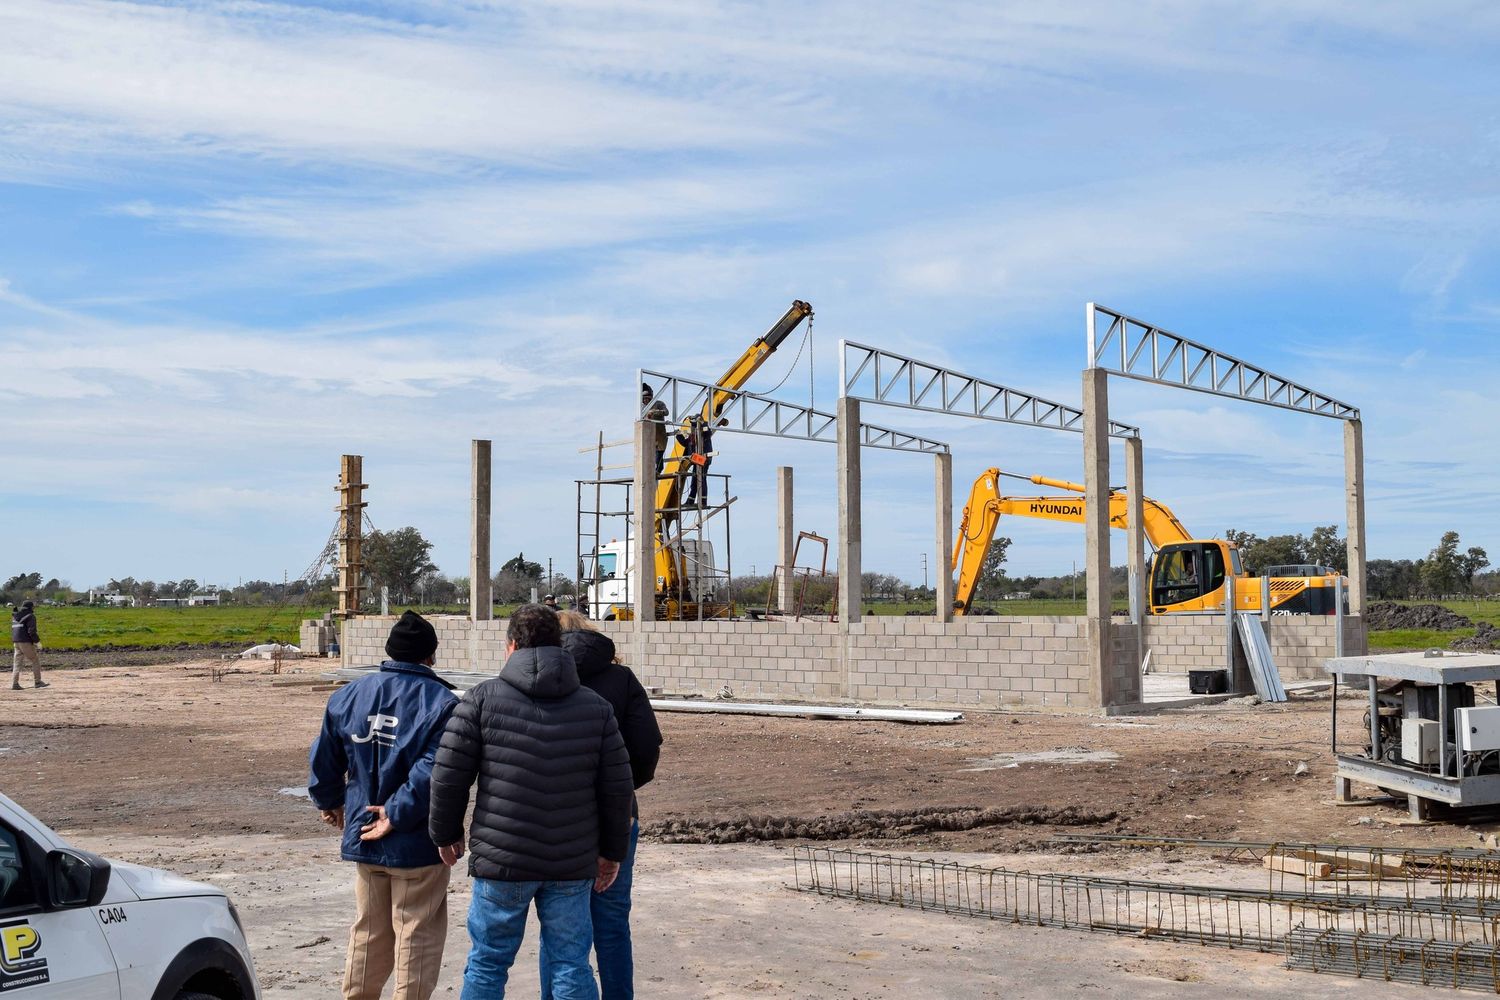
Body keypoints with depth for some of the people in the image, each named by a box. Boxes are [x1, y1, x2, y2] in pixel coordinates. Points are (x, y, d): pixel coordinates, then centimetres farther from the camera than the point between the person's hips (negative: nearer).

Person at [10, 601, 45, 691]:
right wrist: (37, 641, -11)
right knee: (35, 661, 4)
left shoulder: (15, 616, 15)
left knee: (16, 663, 7)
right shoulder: (30, 616, -8)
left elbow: (13, 630, 19)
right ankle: (37, 682, 4)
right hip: (26, 642, -7)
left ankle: (14, 683, 1)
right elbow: (31, 631, -17)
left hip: (16, 642, 7)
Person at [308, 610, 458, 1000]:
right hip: (418, 844, -5)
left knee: (368, 931, 20)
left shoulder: (348, 695, 3)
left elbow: (323, 759, 11)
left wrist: (329, 802, 27)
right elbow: (432, 771, -26)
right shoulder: (440, 702, -14)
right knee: (417, 936, 6)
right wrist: (398, 814, -18)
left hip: (363, 838, 5)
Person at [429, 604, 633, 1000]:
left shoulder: (483, 699, -4)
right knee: (572, 966, 9)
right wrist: (612, 851, 15)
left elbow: (448, 776, -5)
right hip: (572, 864, 2)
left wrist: (446, 834, 11)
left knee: (487, 963, 12)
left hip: (501, 862, -2)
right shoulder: (596, 707, 4)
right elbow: (617, 788, 4)